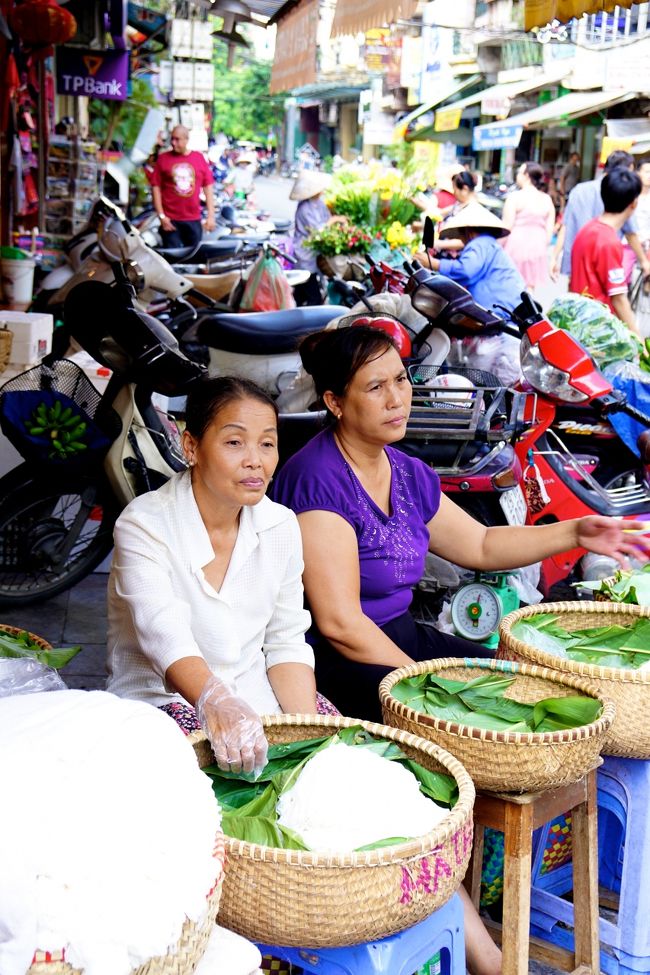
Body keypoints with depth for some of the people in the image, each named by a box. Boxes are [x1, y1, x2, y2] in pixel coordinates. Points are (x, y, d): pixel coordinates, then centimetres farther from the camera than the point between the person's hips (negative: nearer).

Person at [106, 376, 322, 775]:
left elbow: (286, 642, 5)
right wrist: (216, 704, -49)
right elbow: (166, 637, -29)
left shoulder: (281, 526, 4)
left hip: (257, 695, 5)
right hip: (161, 697, -5)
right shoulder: (143, 527, -13)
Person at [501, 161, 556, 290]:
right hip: (538, 248, 5)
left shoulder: (514, 197, -8)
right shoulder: (547, 199, 6)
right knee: (530, 288, 6)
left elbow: (506, 228, -9)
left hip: (517, 246, -5)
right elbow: (549, 230, 7)